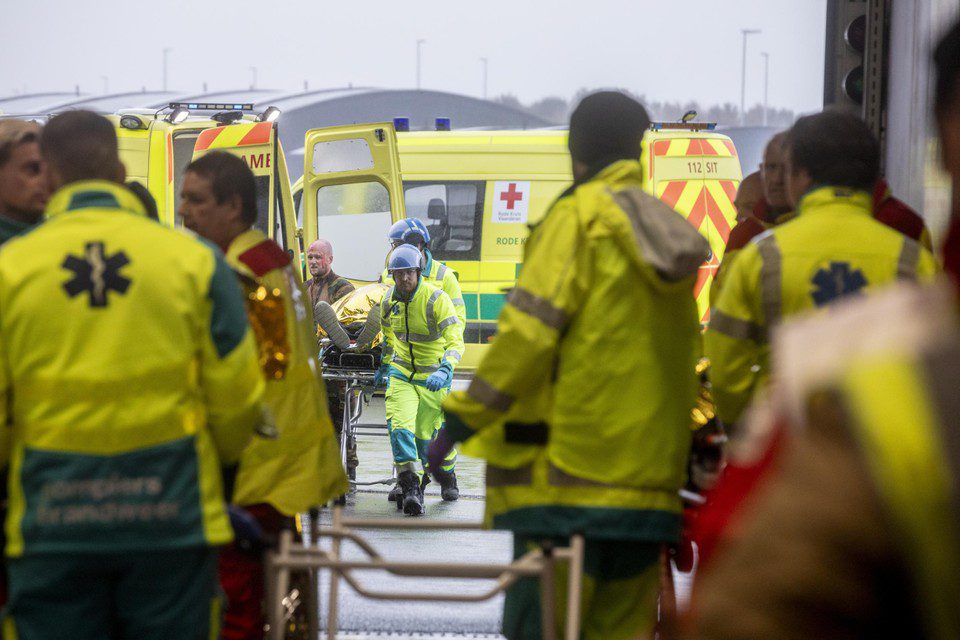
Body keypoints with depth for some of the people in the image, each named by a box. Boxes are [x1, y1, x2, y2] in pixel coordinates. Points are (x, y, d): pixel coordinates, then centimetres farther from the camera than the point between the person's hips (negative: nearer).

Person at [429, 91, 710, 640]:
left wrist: (465, 415, -8)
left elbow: (530, 329, -13)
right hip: (648, 483, 7)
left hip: (567, 476, -7)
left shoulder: (582, 215, -5)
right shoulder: (667, 232, 15)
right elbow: (687, 356, 19)